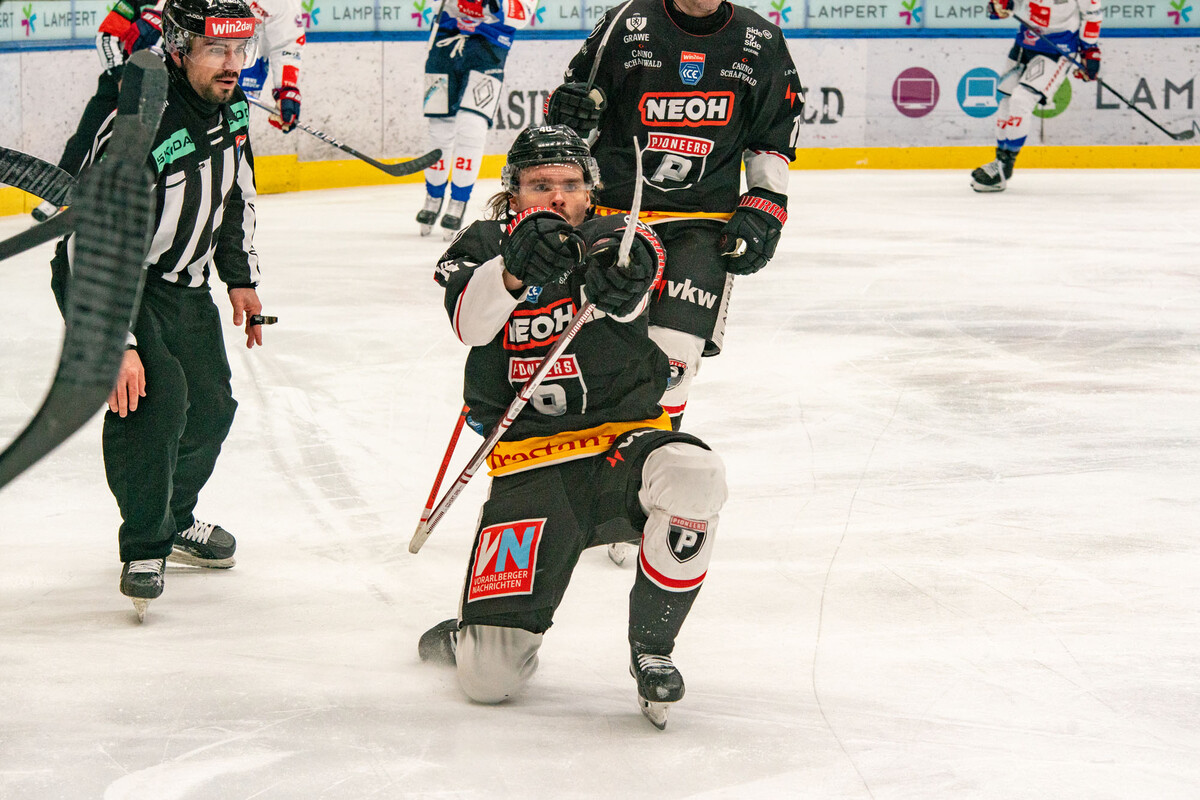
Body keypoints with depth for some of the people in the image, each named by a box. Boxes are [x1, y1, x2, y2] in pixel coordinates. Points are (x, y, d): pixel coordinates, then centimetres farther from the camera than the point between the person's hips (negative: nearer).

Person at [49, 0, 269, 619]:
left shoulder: (231, 106, -6)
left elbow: (235, 193, 14)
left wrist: (241, 277, 15)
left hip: (180, 281, 8)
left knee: (211, 402, 10)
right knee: (156, 392, -26)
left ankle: (174, 521, 36)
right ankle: (143, 547, -11)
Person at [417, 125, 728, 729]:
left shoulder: (612, 238, 6)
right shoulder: (484, 247, 5)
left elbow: (640, 262, -21)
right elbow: (469, 318, -19)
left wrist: (624, 275, -46)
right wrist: (515, 269, -41)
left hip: (624, 443, 1)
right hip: (531, 468, -1)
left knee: (691, 477, -37)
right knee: (490, 678, -12)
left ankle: (651, 649, -13)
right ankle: (477, 634, 29)